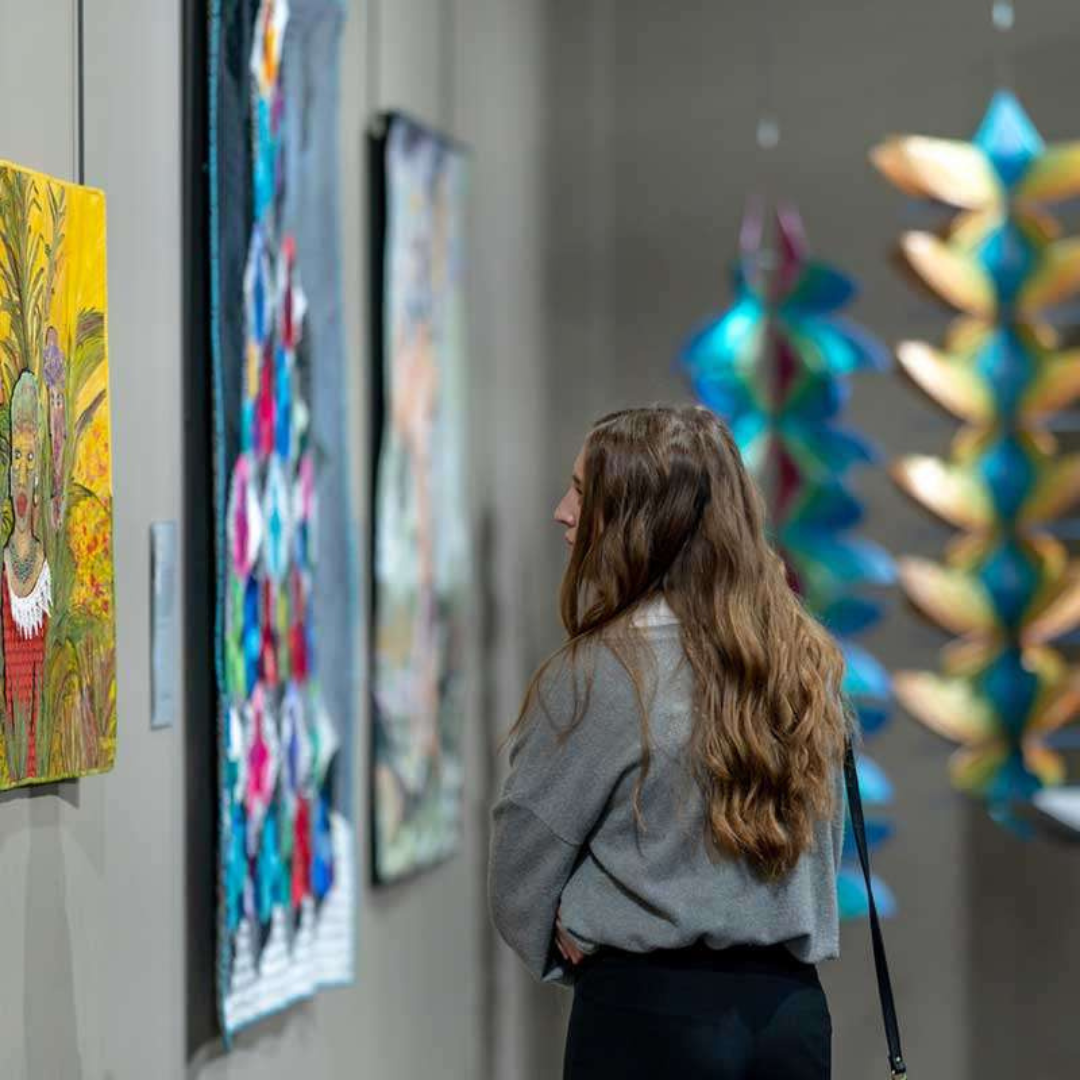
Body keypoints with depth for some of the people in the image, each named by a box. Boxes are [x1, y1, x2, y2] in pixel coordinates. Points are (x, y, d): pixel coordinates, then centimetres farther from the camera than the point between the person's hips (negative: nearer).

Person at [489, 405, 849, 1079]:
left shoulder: (598, 675, -13)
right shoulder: (809, 660, 4)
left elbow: (521, 875, -3)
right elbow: (826, 846, 13)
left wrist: (567, 947, 14)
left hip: (646, 1008, -5)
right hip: (793, 1007, 6)